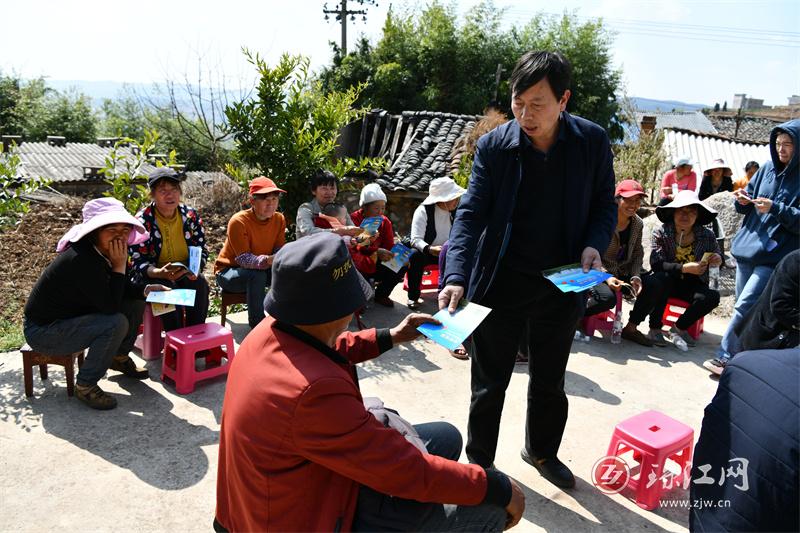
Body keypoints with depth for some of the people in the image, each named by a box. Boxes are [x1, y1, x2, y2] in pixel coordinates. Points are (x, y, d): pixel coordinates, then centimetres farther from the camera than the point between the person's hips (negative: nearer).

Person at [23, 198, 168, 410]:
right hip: (42, 331, -9)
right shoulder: (81, 260, -31)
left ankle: (119, 358, 22)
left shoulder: (102, 252, -4)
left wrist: (146, 289, -11)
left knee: (136, 303, 3)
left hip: (75, 316, 9)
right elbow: (110, 306, -31)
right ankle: (85, 386, -11)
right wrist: (119, 265, -29)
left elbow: (124, 288, 8)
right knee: (116, 323, -29)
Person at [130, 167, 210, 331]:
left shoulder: (191, 216, -2)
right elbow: (139, 264, -14)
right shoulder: (142, 221, -12)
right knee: (167, 289, -33)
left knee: (200, 284, -28)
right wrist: (161, 273, -36)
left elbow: (202, 251, 5)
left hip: (186, 274, 3)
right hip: (153, 276, -2)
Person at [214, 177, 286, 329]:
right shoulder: (239, 221, -25)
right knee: (256, 276, -36)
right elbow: (243, 259, -31)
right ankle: (257, 325, -23)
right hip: (228, 271, -5)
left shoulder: (279, 219, -8)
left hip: (261, 269, 5)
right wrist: (268, 260, -49)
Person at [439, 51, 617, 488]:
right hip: (501, 283, -2)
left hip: (561, 285, 2)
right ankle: (479, 463, 35)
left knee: (549, 382, 21)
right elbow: (471, 214, -15)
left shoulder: (593, 142, -6)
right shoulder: (494, 145, -11)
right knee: (489, 385, 12)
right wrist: (456, 277, -28)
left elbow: (604, 204, 5)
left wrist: (594, 244, -15)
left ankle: (542, 451, 47)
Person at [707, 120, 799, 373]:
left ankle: (725, 356, -1)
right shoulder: (767, 169, 8)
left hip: (776, 255, -6)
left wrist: (775, 209, -23)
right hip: (748, 247, 6)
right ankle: (741, 354, 26)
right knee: (746, 307, 13)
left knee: (745, 305, -10)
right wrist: (743, 201, -5)